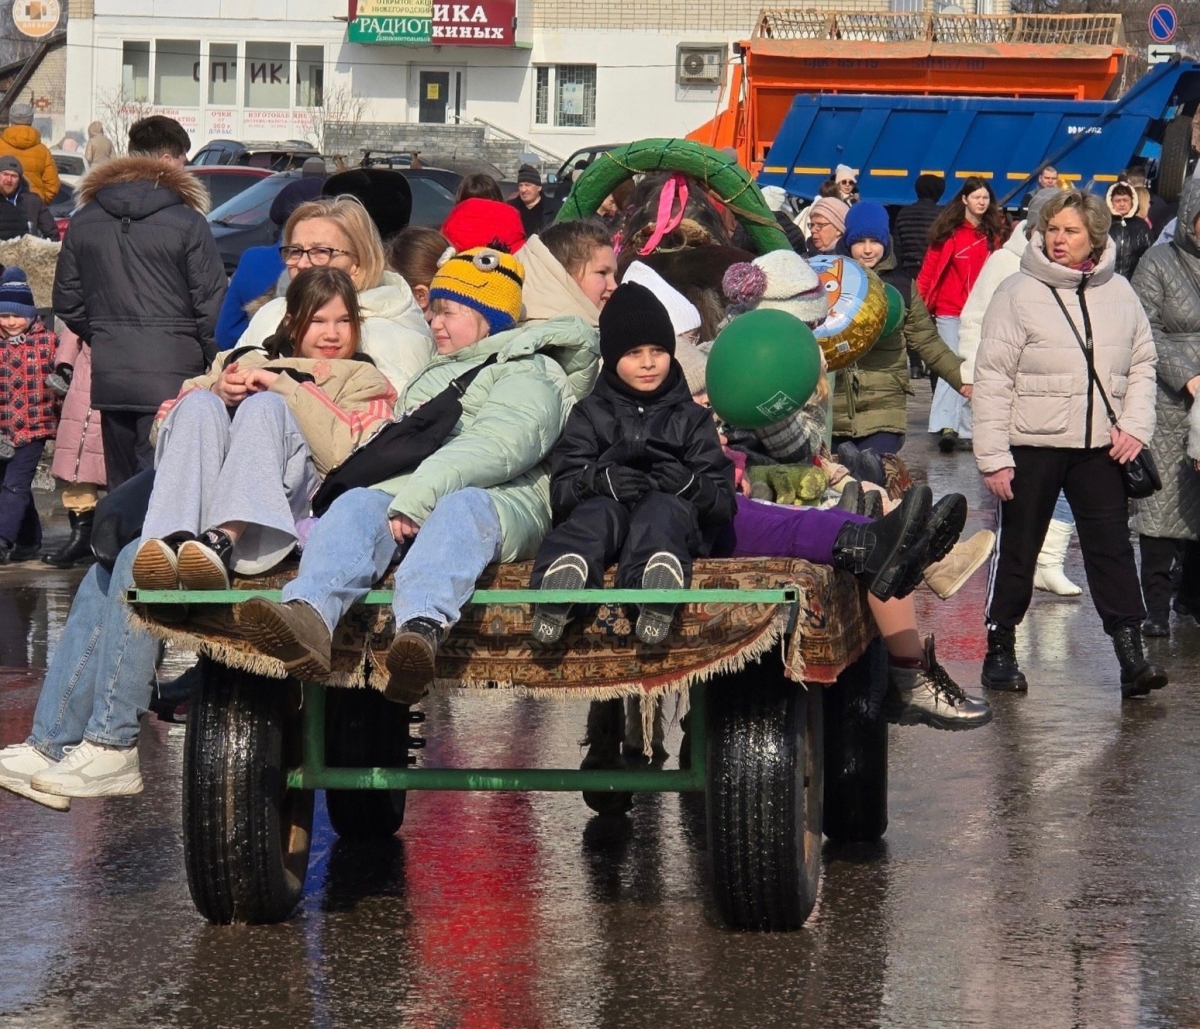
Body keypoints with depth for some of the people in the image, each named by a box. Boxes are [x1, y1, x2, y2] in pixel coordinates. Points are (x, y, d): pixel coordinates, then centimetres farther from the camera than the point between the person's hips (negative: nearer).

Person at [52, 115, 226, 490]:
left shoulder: (84, 221, 9)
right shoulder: (187, 223, -7)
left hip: (108, 376, 5)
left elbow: (66, 303, 13)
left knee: (121, 491, 12)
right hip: (171, 376, -5)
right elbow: (211, 305, -8)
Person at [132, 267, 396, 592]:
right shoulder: (244, 361, 35)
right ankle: (173, 540, -51)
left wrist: (281, 387, 1)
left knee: (264, 405, -28)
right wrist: (216, 393, 2)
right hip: (200, 495, 2)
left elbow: (346, 455, 3)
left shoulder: (363, 379, 28)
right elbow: (162, 429, 21)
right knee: (200, 404, -26)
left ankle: (222, 540, -54)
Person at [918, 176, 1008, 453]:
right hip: (950, 311, -3)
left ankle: (966, 428, 13)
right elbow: (930, 267, -3)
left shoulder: (995, 233, 6)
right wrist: (919, 302, -8)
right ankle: (946, 425, -18)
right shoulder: (949, 231, -3)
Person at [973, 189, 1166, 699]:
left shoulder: (1119, 293, 5)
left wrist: (1136, 424, -3)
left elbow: (1142, 363, 13)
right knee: (1017, 551, 8)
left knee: (1112, 547, -1)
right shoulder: (1019, 293, -6)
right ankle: (1000, 651, 20)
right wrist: (993, 457, -12)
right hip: (1031, 446, -3)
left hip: (1100, 446, 3)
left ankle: (1132, 657, -2)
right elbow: (991, 377, -7)